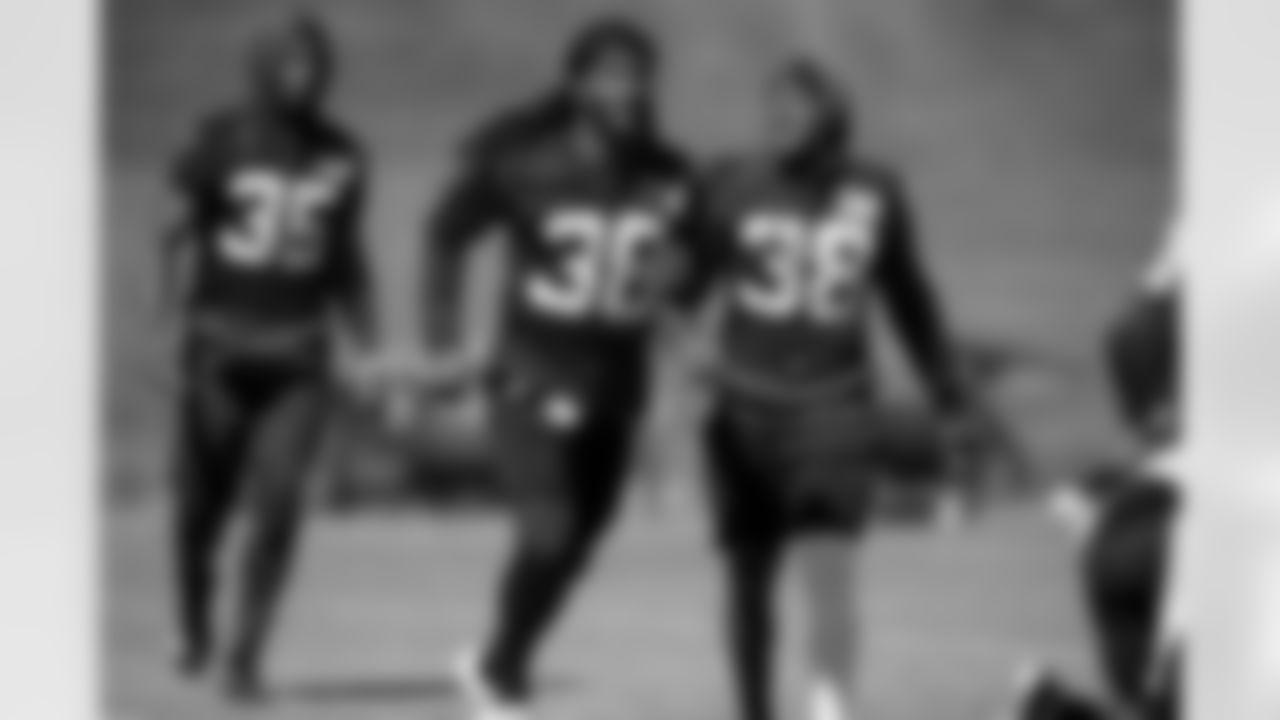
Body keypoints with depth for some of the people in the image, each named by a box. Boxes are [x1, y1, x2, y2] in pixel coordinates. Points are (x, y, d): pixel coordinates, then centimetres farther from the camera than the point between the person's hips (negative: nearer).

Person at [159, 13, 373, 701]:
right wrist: (182, 319, -10)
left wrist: (364, 339, 12)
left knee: (279, 503, -11)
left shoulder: (340, 156, 6)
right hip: (221, 341, -2)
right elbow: (186, 234, 1)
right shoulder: (223, 140, -2)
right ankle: (194, 627, 31)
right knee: (203, 503, 5)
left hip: (298, 351, 2)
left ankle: (245, 653, -2)